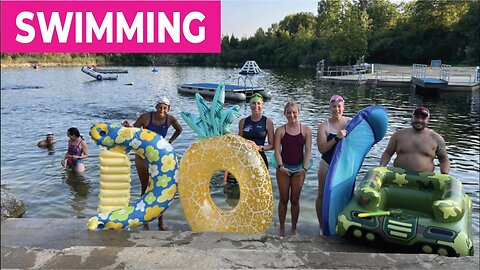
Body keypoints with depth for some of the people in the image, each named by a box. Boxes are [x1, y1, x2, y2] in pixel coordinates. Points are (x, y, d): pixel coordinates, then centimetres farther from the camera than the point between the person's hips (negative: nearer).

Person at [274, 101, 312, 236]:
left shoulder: (306, 130, 1)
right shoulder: (280, 130, 1)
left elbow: (308, 151, -2)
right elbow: (277, 150, -4)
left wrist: (304, 168, -11)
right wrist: (281, 166, -15)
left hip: (299, 169, 0)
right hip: (284, 168, 0)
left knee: (295, 200, 9)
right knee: (283, 199, 8)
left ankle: (294, 228, 22)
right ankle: (281, 228, 21)